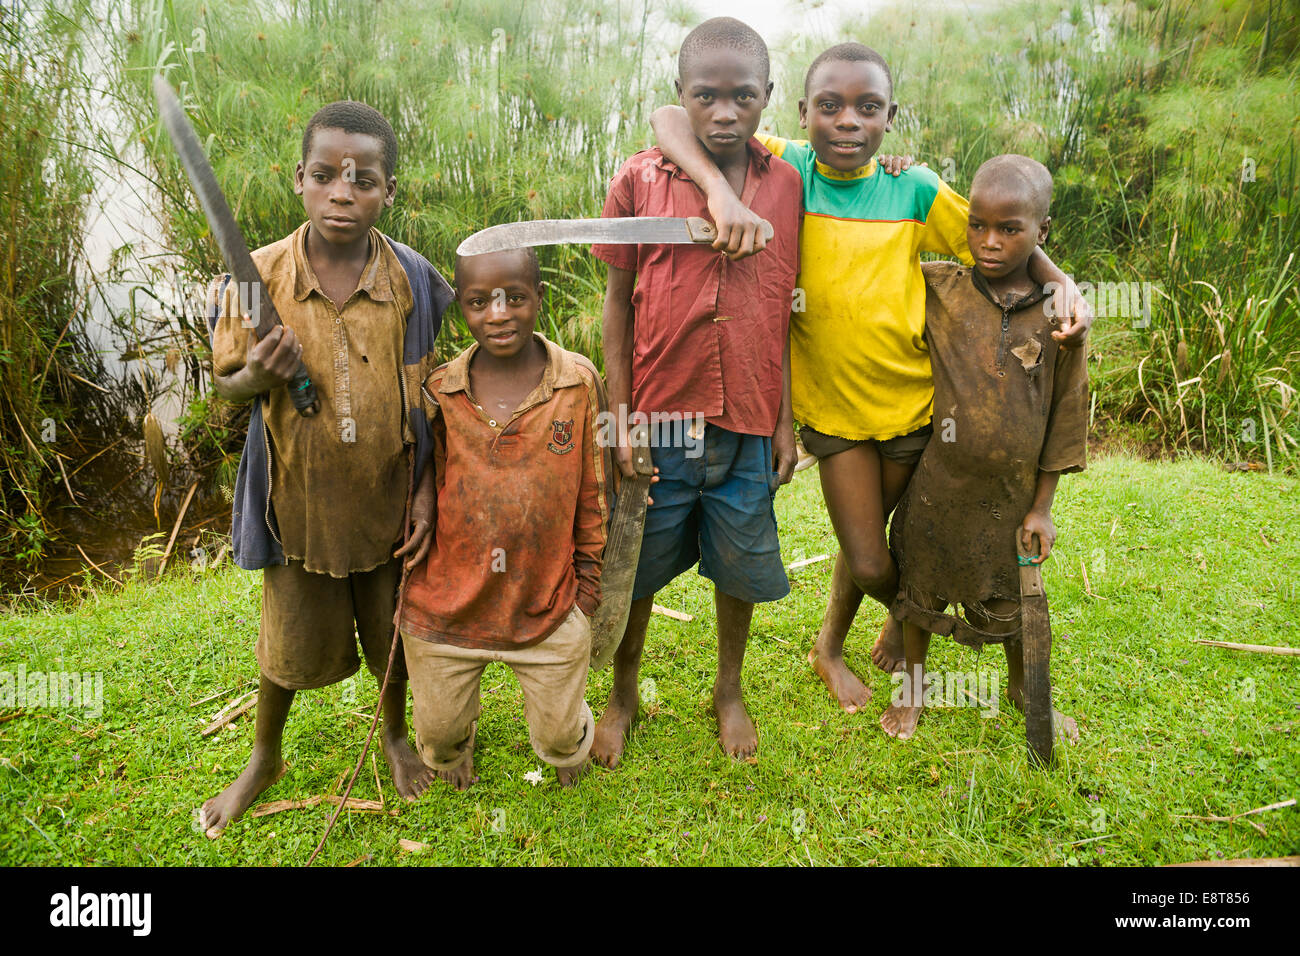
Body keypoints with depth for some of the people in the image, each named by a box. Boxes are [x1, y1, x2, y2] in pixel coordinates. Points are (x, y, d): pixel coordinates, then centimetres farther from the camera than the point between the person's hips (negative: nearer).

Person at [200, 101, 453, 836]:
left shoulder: (414, 280, -11)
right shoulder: (256, 277, -11)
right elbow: (225, 384, 0)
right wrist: (257, 376, -24)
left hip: (392, 499, 0)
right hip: (301, 499, 0)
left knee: (395, 636, 18)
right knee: (291, 644, 18)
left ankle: (395, 734, 49)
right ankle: (265, 759, 46)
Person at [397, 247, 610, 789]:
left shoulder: (579, 382, -7)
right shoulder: (440, 392, -6)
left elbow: (593, 493, 1)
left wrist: (587, 589, 3)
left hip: (549, 605, -1)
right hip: (446, 604, 1)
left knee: (559, 738, 14)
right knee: (438, 733, 19)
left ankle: (574, 737, 53)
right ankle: (459, 741, 57)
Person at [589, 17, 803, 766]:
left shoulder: (787, 185, 3)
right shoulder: (639, 180, -2)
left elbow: (784, 309, 6)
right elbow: (618, 301, 2)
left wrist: (785, 420, 4)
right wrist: (619, 413, -3)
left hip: (747, 423, 2)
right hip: (658, 418, -1)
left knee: (741, 566, 14)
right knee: (636, 569, 12)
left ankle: (730, 690, 39)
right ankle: (624, 695, 36)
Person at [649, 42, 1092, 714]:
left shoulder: (913, 191, -9)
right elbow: (670, 119, -19)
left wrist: (1060, 282, -18)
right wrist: (721, 189, -38)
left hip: (910, 403, 2)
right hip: (828, 402, -1)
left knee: (871, 542, 19)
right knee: (869, 565, 3)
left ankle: (830, 646, 50)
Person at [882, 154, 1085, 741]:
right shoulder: (937, 289, -7)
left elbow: (1065, 418, -1)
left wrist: (1041, 507, 0)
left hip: (1010, 494, 0)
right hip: (936, 483, 0)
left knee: (1011, 600, 16)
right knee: (920, 583, 16)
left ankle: (1024, 687, 43)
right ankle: (912, 682, 40)